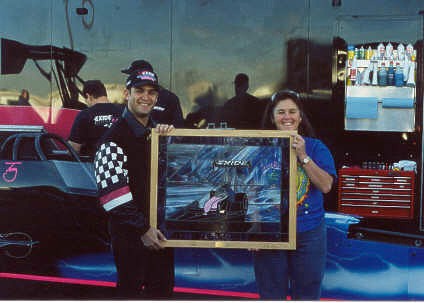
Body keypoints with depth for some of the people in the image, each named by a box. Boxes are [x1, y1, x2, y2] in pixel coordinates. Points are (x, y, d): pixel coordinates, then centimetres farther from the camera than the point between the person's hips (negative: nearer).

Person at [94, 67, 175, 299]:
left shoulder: (158, 131, 11)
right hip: (129, 232, -7)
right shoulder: (116, 137, -14)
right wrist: (143, 229, -19)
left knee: (163, 287, 16)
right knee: (131, 288, 5)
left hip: (159, 229, 7)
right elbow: (113, 192, -19)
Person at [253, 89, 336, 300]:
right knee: (271, 295, 8)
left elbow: (326, 186, -7)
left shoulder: (315, 147, 4)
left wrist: (302, 156, -16)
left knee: (307, 295, 9)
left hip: (309, 233, 0)